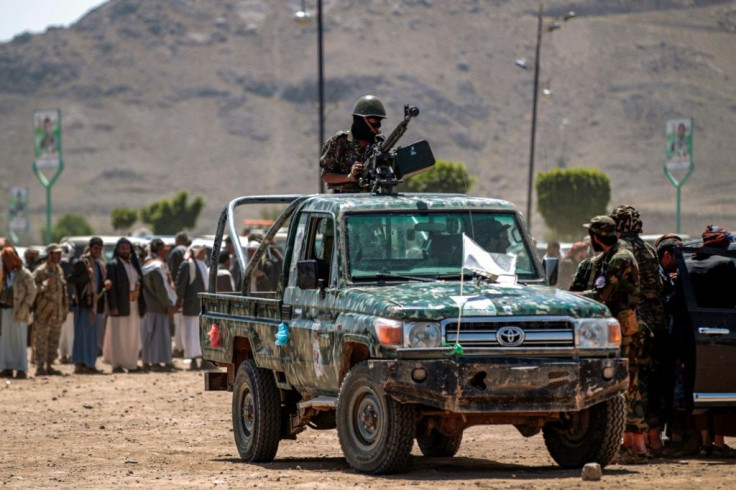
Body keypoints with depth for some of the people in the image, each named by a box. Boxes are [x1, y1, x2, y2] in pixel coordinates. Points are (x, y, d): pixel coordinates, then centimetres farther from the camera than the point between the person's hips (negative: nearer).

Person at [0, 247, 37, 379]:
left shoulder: (24, 274, -6)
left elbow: (31, 292, -6)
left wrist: (22, 311, -12)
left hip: (17, 313, -6)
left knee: (19, 341, -4)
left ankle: (22, 370, -2)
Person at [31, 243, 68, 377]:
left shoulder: (59, 270, 14)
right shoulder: (40, 271, -9)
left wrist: (65, 309, 18)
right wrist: (46, 284, -27)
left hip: (57, 314, 7)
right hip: (44, 312, -7)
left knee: (54, 340, 10)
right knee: (41, 340, -5)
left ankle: (49, 366, 17)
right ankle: (40, 367, -3)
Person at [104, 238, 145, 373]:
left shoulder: (134, 264, 14)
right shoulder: (113, 265, -5)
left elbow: (140, 283, 16)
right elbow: (111, 287, -11)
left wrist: (142, 305, 8)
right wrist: (113, 306, -19)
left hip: (134, 306, 6)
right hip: (120, 306, -6)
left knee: (133, 336, 10)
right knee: (119, 336, -3)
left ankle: (132, 364, 16)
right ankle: (117, 364, 1)